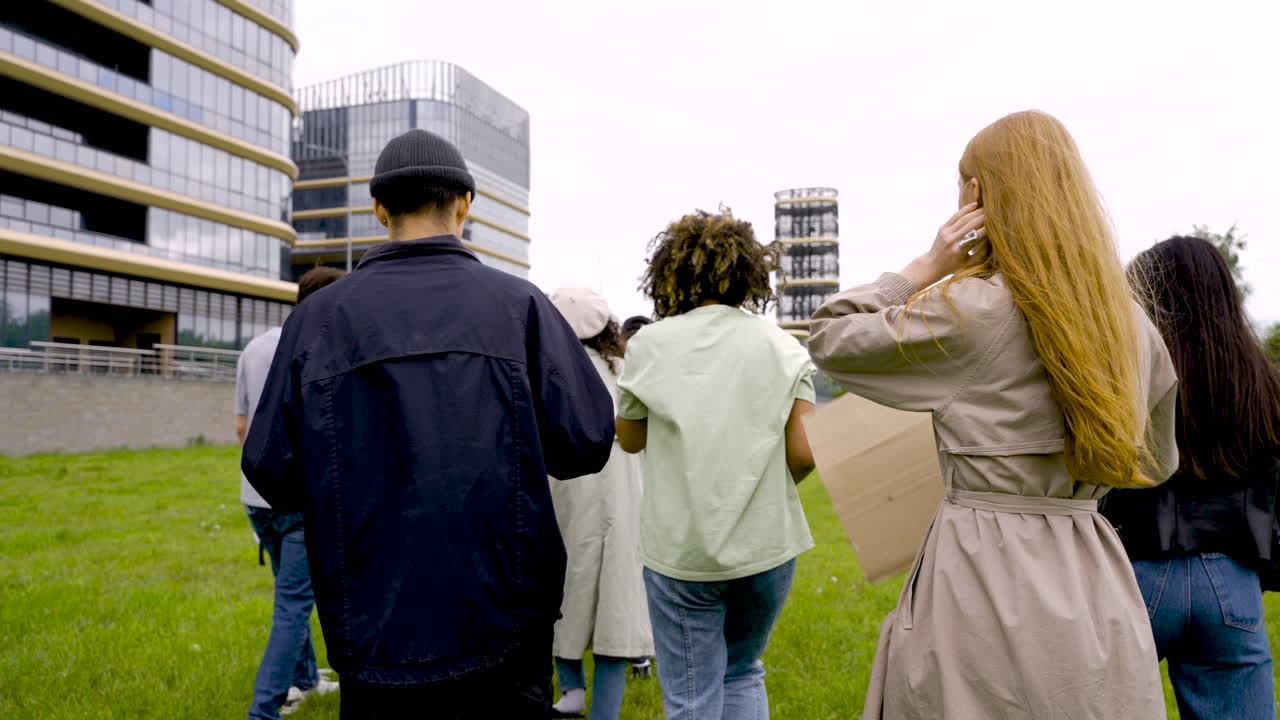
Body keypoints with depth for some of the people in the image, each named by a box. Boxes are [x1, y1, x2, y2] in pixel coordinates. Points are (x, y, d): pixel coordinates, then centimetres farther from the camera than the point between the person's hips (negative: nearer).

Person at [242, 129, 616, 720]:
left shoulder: (317, 317, -4)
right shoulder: (519, 303, -7)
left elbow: (273, 473, -4)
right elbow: (586, 443, -11)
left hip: (375, 628, 1)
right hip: (503, 622, -1)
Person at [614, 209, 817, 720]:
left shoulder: (649, 345, -5)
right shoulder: (781, 347, -2)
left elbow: (630, 439, 8)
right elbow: (804, 453, -7)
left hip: (680, 548, -2)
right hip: (767, 543, 2)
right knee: (743, 673, 25)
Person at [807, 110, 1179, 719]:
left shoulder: (969, 310, -16)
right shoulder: (1132, 325, 5)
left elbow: (828, 338, -5)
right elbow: (1156, 463, 17)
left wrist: (927, 265, -6)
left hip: (985, 574, -6)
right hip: (1097, 588, 6)